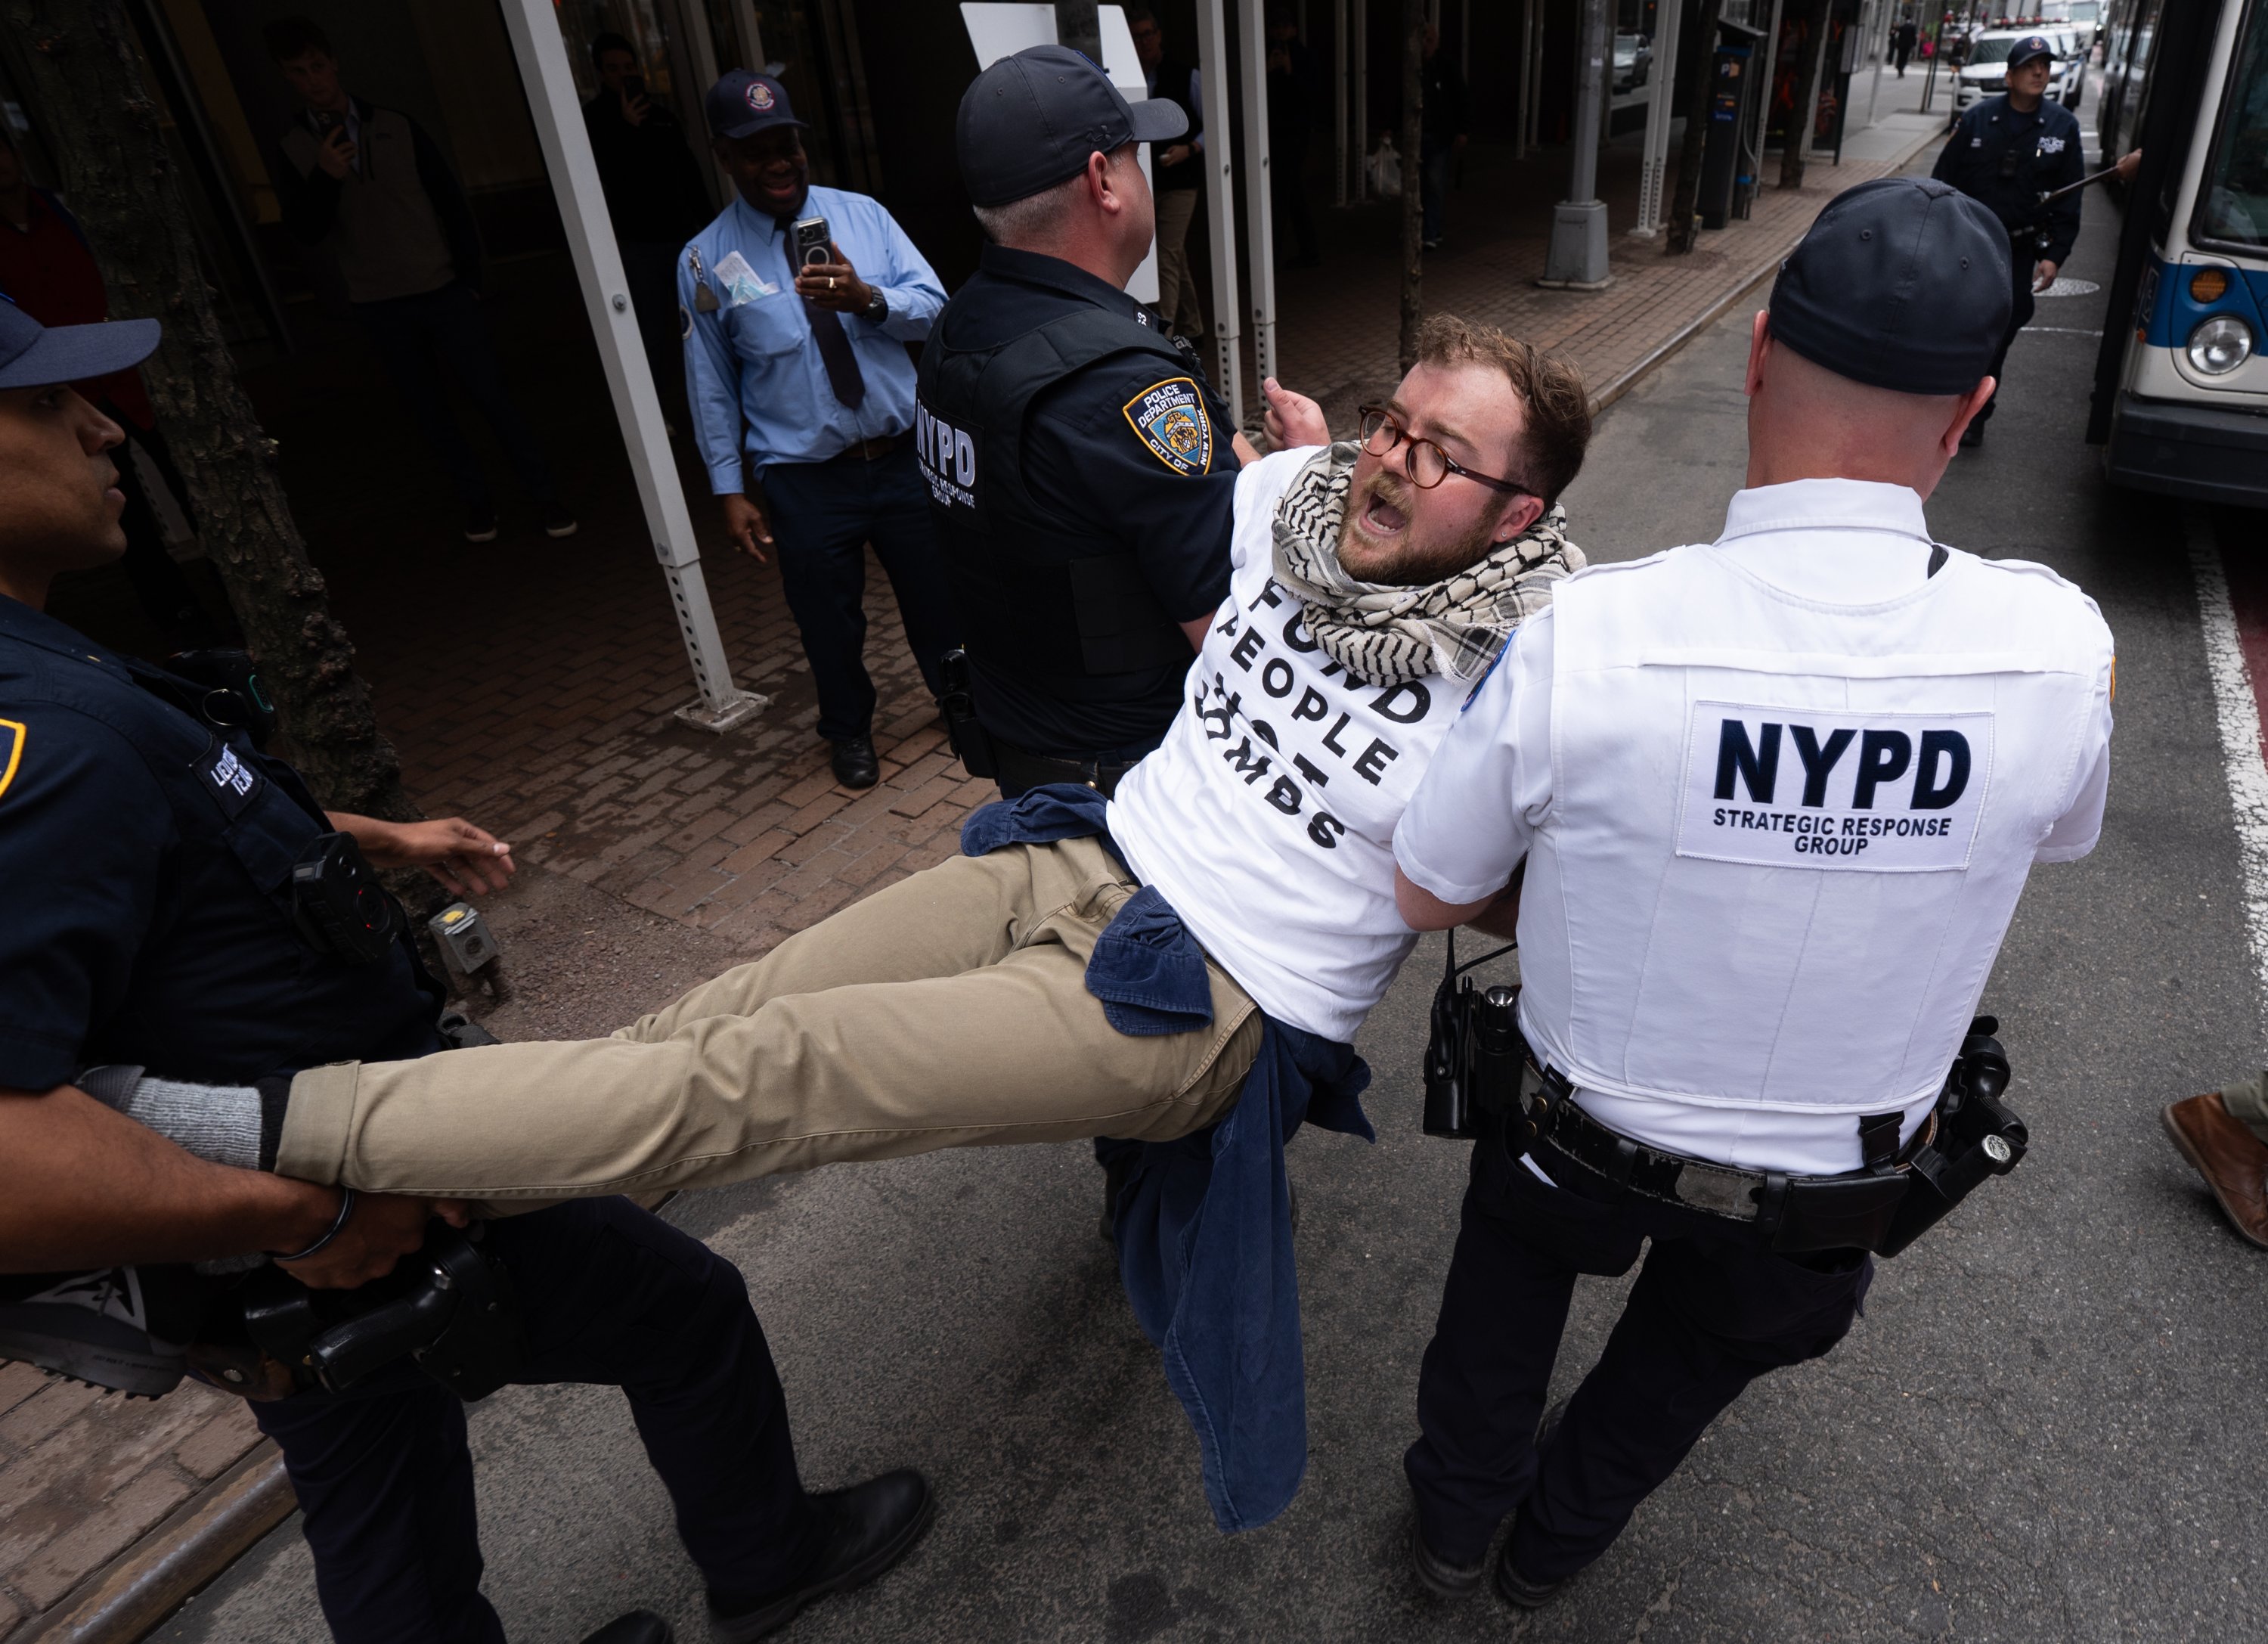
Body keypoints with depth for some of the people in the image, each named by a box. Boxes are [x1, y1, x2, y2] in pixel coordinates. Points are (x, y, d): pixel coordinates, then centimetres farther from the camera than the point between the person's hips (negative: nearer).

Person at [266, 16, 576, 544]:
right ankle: (478, 501, 21)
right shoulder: (292, 152, 1)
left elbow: (452, 202, 4)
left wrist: (469, 275, -1)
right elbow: (304, 232, -9)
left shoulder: (397, 127, 2)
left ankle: (545, 496, 5)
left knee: (491, 395, -4)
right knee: (428, 413, 8)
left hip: (442, 291, -1)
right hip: (379, 307, 1)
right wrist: (325, 178, -24)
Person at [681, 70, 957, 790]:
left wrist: (869, 299, -26)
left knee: (938, 593, 14)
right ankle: (849, 731, 39)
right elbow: (711, 385, 1)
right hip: (803, 479, -1)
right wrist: (730, 489, -2)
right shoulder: (706, 261, -3)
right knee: (830, 621, 13)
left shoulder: (862, 214, 1)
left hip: (903, 454, 1)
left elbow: (933, 306, -6)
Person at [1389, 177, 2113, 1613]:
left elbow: (1431, 897, -15)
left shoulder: (1583, 636, -31)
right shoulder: (2061, 649, -23)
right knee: (1690, 1358, 33)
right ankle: (1556, 1542, 60)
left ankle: (1458, 1518, 54)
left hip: (1584, 1135, -2)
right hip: (1833, 1192, 2)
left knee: (1516, 1257, 32)